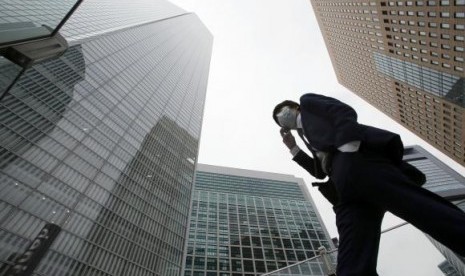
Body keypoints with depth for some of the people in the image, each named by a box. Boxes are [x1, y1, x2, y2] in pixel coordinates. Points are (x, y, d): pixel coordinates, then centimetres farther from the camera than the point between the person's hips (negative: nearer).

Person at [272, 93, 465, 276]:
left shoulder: (308, 102, 20)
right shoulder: (307, 133, 38)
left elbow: (344, 112, 1)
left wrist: (348, 146, -15)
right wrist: (293, 148, 29)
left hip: (357, 162, -7)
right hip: (346, 188, 7)